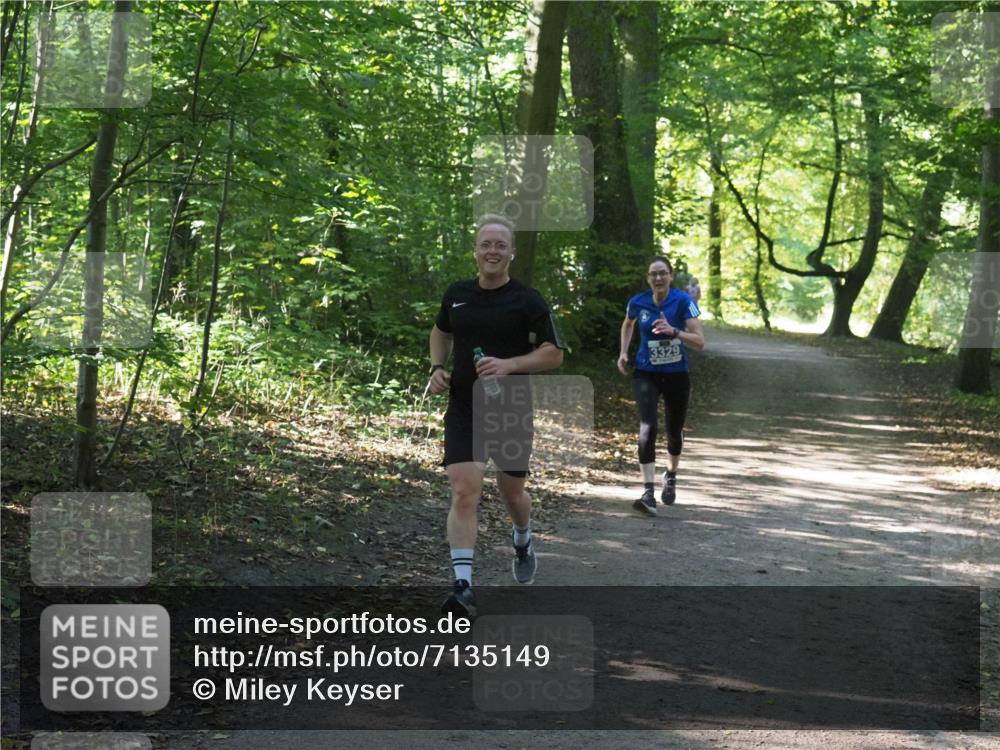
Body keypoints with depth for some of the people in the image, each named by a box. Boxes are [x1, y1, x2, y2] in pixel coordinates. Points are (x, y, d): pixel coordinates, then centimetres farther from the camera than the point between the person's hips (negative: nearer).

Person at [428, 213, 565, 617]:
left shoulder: (527, 300, -7)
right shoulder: (456, 294, 4)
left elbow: (554, 353, -8)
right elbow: (441, 332, 24)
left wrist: (509, 364, -22)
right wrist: (437, 367, 6)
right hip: (463, 410, 2)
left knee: (511, 492, 15)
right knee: (464, 492, -13)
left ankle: (522, 540, 50)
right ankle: (463, 586, -16)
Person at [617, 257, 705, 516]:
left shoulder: (683, 300, -15)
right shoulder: (638, 302, -6)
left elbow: (700, 342, -20)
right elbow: (628, 325, 19)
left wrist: (673, 331, -33)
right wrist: (623, 352, 8)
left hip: (677, 375, 0)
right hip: (647, 374, 0)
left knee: (674, 431, 15)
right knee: (647, 428, -19)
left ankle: (671, 477, 45)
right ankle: (649, 493, -23)